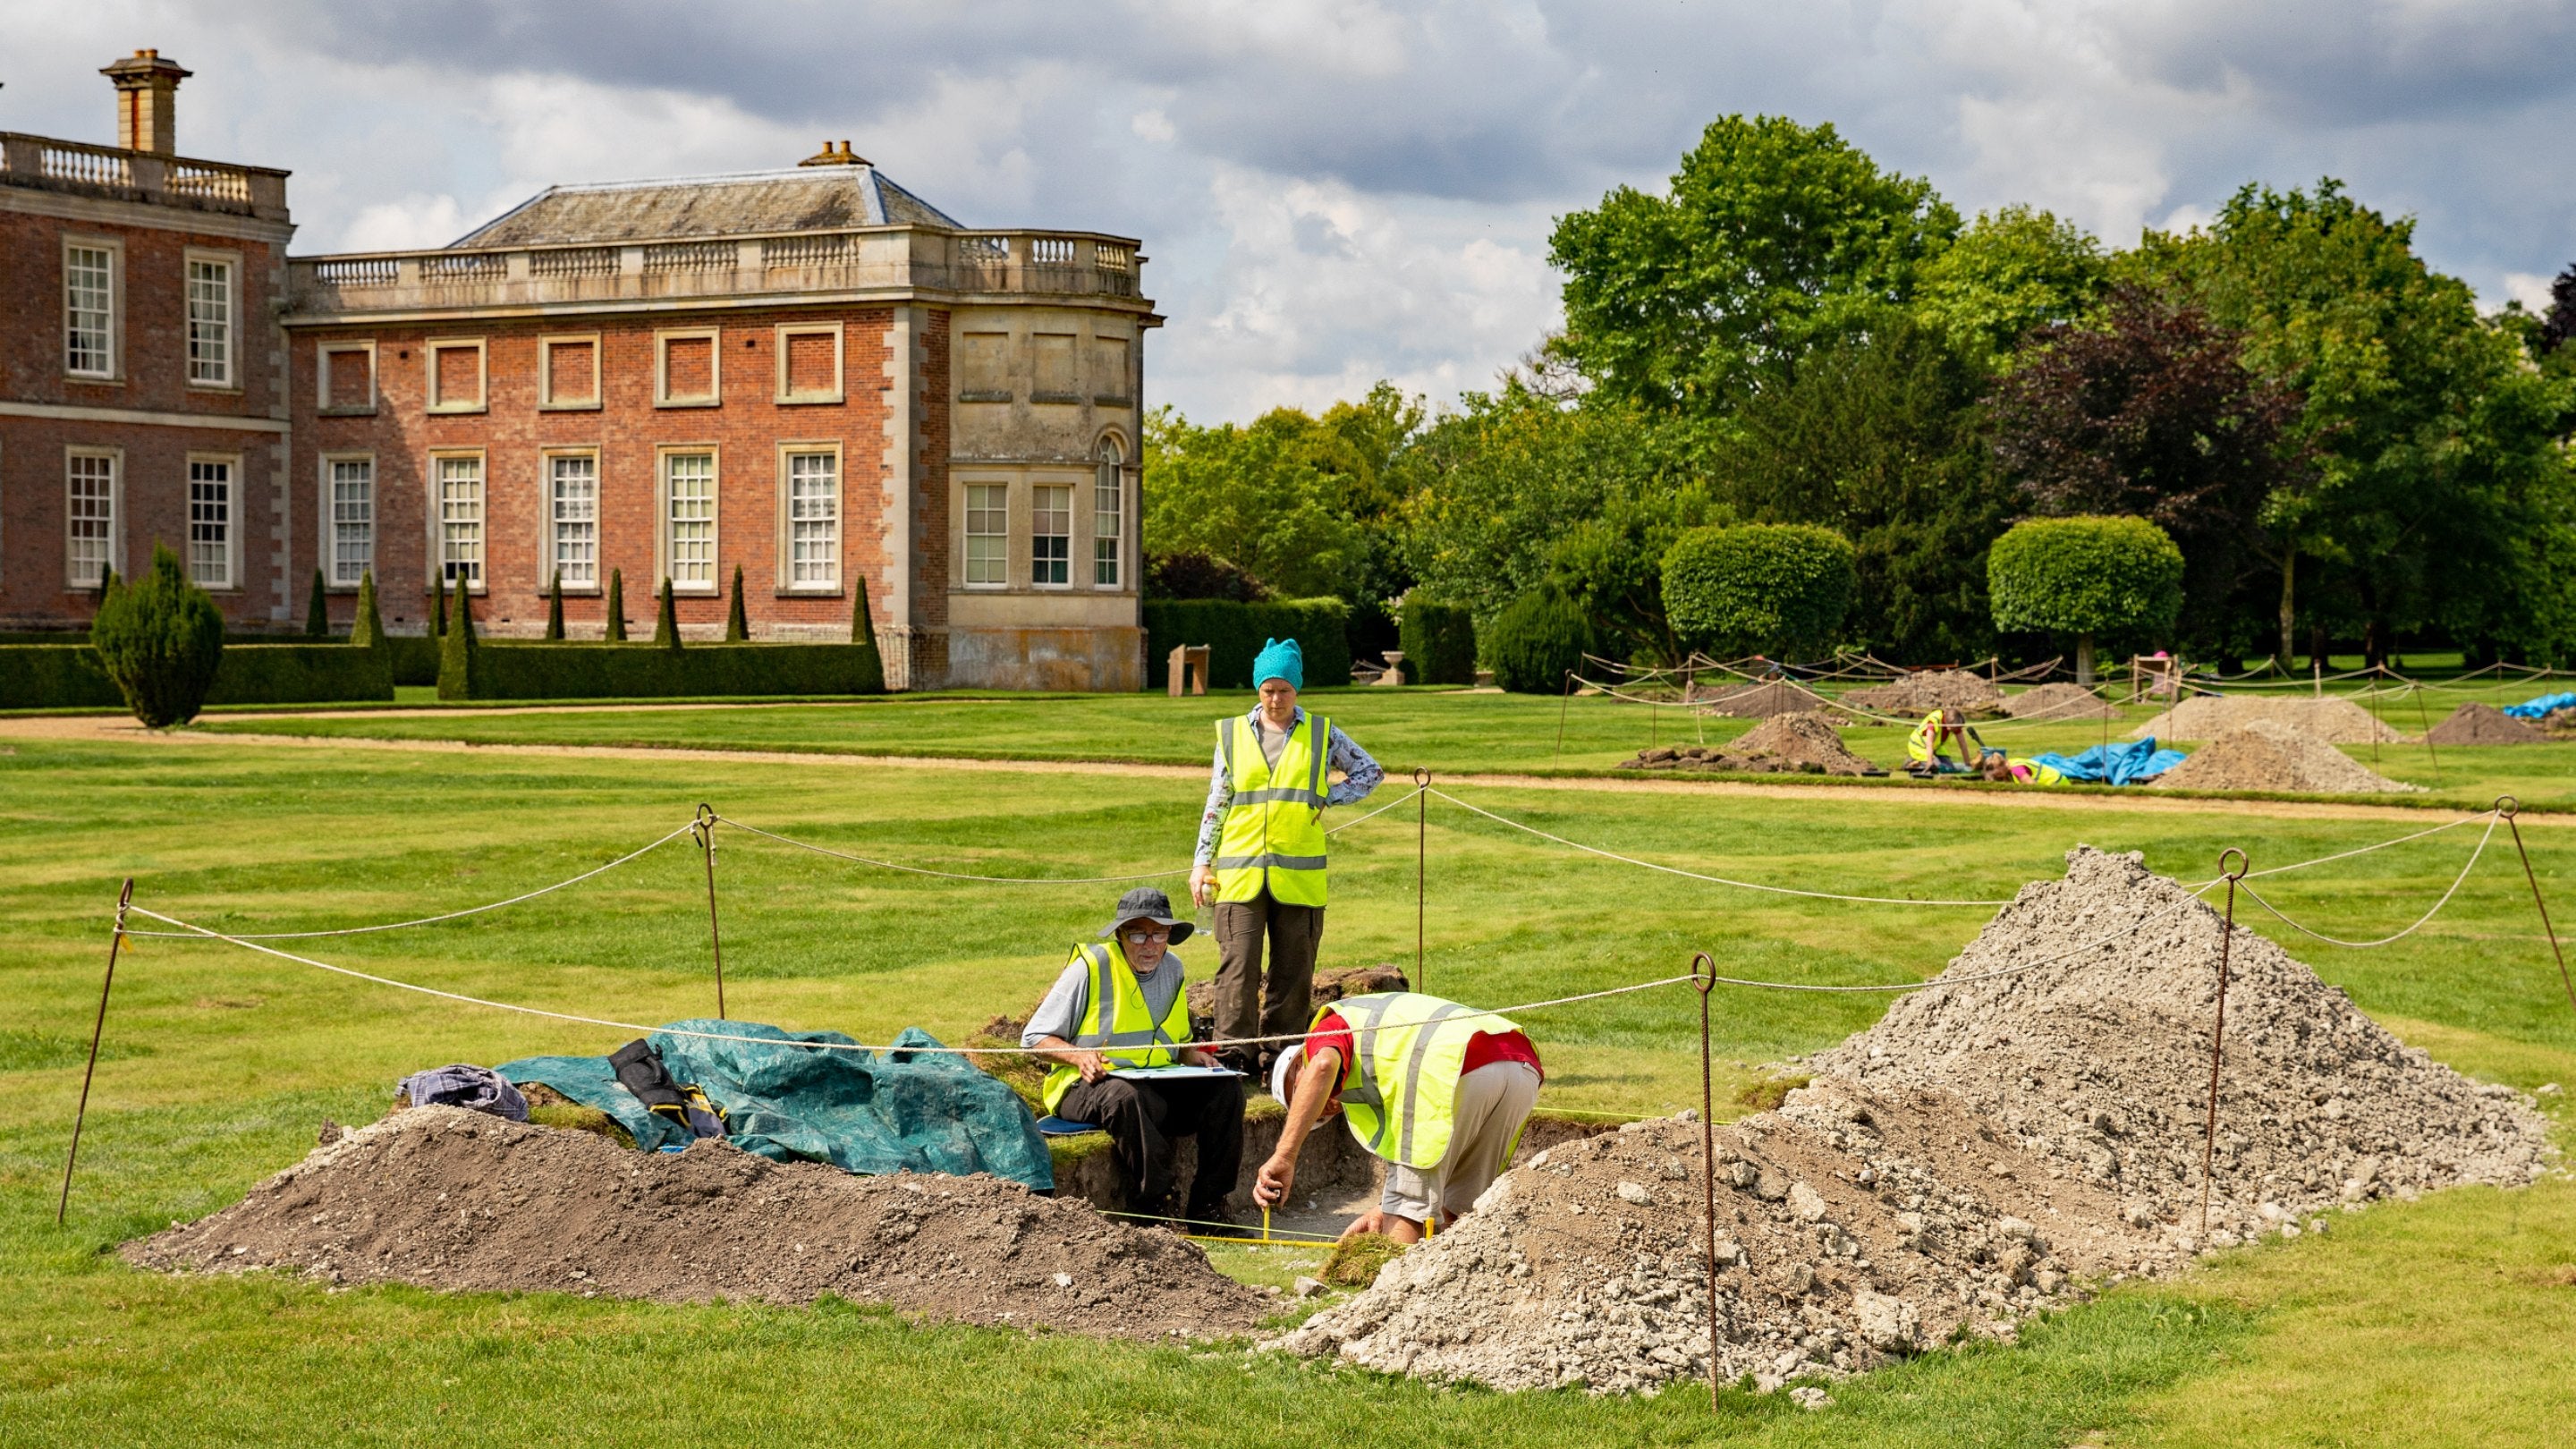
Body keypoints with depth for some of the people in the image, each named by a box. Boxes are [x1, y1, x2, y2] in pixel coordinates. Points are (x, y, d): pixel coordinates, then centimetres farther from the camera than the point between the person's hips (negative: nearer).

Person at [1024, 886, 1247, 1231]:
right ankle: (1153, 1209, -30)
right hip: (1086, 1086, -6)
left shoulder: (1172, 968, 11)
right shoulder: (1091, 967, -8)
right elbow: (1034, 1037, -5)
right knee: (1128, 1096, -40)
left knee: (1226, 1087, -16)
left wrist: (1192, 1055, 2)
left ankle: (1207, 1206, -13)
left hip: (1158, 1084, 6)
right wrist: (1078, 1056, -23)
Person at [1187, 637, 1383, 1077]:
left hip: (1299, 872, 0)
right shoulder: (1232, 734, 10)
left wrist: (1326, 798, 3)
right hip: (1240, 872, 0)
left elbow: (1371, 772, 17)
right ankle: (1235, 1053, -7)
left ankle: (1278, 1051, 11)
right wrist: (1202, 862, 7)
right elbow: (1216, 802, 12)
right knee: (1238, 964, -8)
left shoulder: (1322, 735, 8)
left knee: (1293, 967, 3)